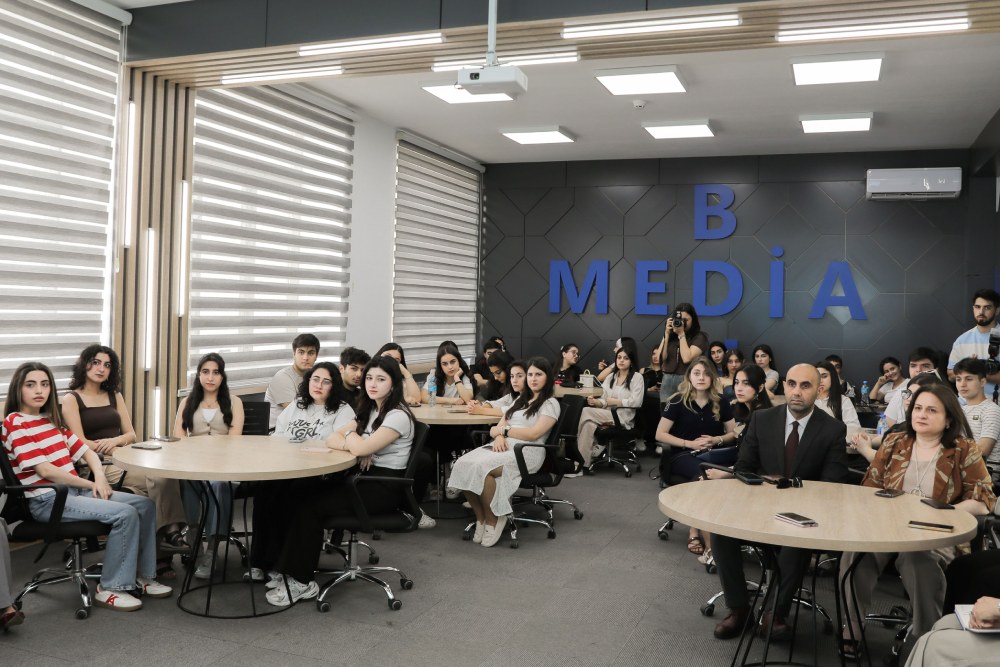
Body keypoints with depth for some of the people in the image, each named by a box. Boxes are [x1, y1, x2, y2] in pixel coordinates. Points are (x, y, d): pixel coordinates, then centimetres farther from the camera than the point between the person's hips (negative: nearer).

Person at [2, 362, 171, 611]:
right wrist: (91, 485, -12)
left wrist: (99, 475, -4)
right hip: (47, 500, -8)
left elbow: (86, 451, 17)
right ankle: (110, 589, -12)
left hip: (74, 490, 8)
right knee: (125, 514, -24)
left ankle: (142, 577, 7)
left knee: (145, 505, -1)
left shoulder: (53, 420, 15)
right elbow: (45, 470, -17)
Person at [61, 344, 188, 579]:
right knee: (159, 480, -31)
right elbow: (81, 444, -4)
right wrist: (120, 449, -11)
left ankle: (170, 534, -31)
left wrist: (116, 440, -9)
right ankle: (169, 534, -25)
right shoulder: (71, 400, 6)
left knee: (168, 475, -29)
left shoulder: (115, 396, 22)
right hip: (97, 466, -5)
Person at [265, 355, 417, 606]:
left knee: (310, 506, -18)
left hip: (385, 488, -8)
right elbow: (332, 439, 7)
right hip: (363, 478, 8)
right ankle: (292, 570, -1)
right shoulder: (368, 411, 12)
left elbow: (361, 448, -25)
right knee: (299, 498, -10)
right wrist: (354, 444, -15)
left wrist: (350, 436, -2)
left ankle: (302, 582, -7)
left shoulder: (398, 416, -16)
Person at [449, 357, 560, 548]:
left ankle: (492, 521, -16)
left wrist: (504, 430, -1)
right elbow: (499, 426, 18)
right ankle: (481, 518, -11)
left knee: (481, 468, -33)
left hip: (526, 452, -7)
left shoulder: (550, 404, 4)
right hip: (503, 446, 7)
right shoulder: (519, 400, 26)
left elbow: (533, 434, -9)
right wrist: (499, 436, -6)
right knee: (463, 464, -23)